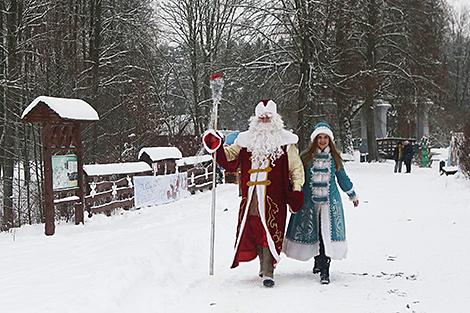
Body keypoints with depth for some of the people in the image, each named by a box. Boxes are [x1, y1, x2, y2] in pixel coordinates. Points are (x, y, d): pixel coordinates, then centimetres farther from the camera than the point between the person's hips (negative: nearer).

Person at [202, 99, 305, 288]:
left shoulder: (285, 141, 7)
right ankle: (265, 264, 26)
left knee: (270, 233, -11)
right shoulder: (246, 140, 14)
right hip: (251, 196, 4)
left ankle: (268, 272, -9)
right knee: (253, 230, 7)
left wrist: (297, 189, -2)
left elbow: (296, 167, 8)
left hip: (273, 196, -3)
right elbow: (229, 159, 17)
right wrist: (217, 147, 1)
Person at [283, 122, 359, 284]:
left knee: (328, 234, -9)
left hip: (330, 201, 0)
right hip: (309, 202, 0)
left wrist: (353, 195, 27)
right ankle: (318, 260, 31)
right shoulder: (305, 157, 2)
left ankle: (324, 270, -8)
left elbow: (343, 178, 20)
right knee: (312, 233, 7)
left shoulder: (334, 158, 7)